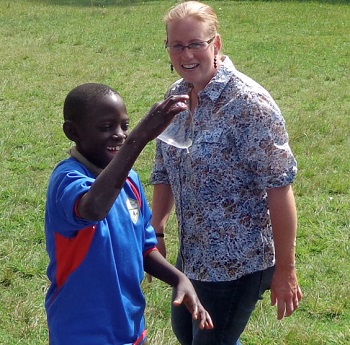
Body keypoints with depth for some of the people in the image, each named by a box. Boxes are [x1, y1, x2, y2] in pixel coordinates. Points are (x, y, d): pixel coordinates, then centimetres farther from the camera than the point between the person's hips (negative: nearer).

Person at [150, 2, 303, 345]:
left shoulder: (249, 103, -21)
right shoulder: (177, 96, 2)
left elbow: (280, 188, -21)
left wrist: (285, 269, -20)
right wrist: (155, 233, 9)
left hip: (237, 261, -8)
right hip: (193, 252, 8)